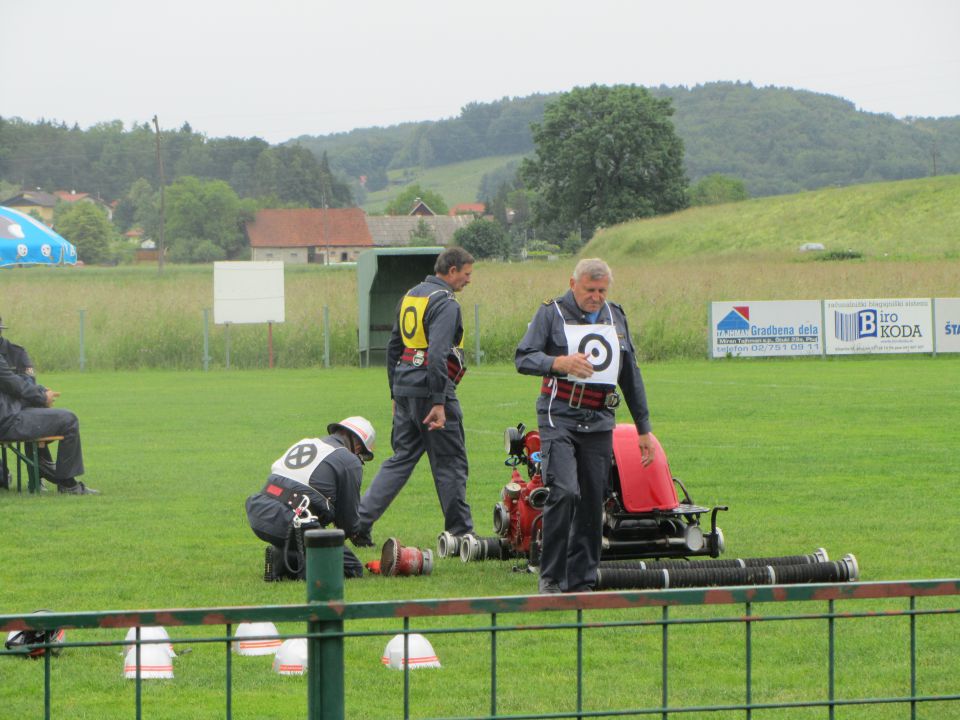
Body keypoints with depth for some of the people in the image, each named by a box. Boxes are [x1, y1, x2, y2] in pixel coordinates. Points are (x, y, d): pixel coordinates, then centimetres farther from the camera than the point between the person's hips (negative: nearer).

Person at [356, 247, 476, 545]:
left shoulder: (410, 296, 14)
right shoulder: (445, 303, -13)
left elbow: (394, 347, 20)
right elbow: (437, 355, -23)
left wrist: (395, 393, 25)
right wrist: (439, 403, -24)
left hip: (405, 388, 8)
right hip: (429, 390, -8)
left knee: (401, 457, 13)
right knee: (450, 463, 3)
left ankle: (360, 518, 4)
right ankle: (459, 530, 10)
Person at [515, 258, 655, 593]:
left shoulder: (615, 317, 17)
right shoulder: (552, 313, 2)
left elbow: (631, 377, 22)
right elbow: (523, 358, -5)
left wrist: (644, 429, 21)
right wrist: (561, 362, -23)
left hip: (599, 423, 5)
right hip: (559, 417, -5)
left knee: (593, 503, 2)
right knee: (564, 491, -19)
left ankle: (581, 581, 9)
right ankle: (551, 577, -12)